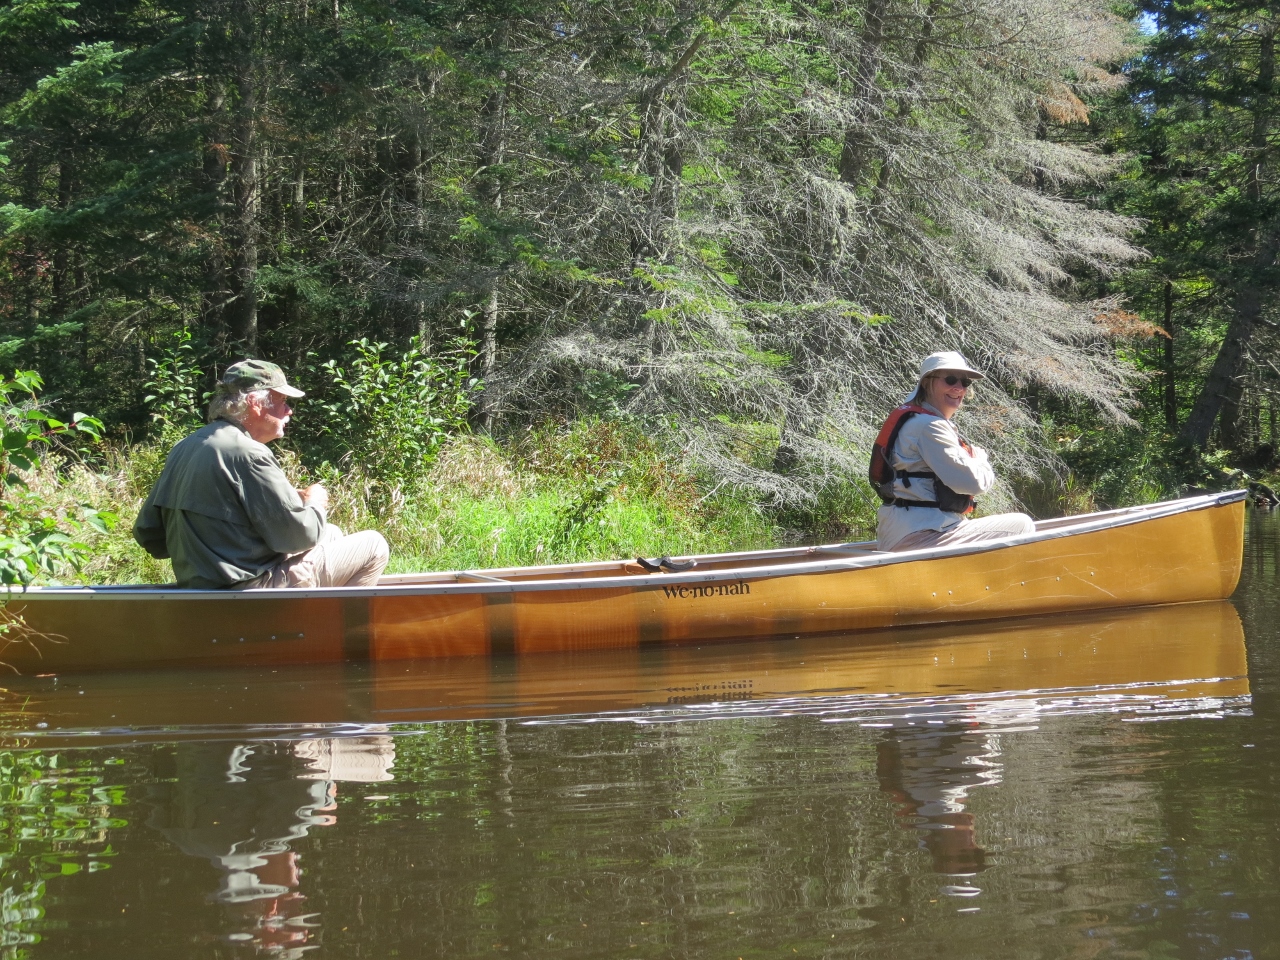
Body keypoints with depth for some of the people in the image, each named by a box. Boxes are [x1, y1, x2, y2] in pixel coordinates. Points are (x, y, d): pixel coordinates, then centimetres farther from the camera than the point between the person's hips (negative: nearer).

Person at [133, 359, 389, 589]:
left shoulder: (183, 449, 7)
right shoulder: (247, 455, -20)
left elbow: (147, 534, 10)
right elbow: (299, 533, -19)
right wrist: (313, 504, 5)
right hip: (252, 588, -9)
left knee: (331, 535, 26)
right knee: (373, 545, 0)